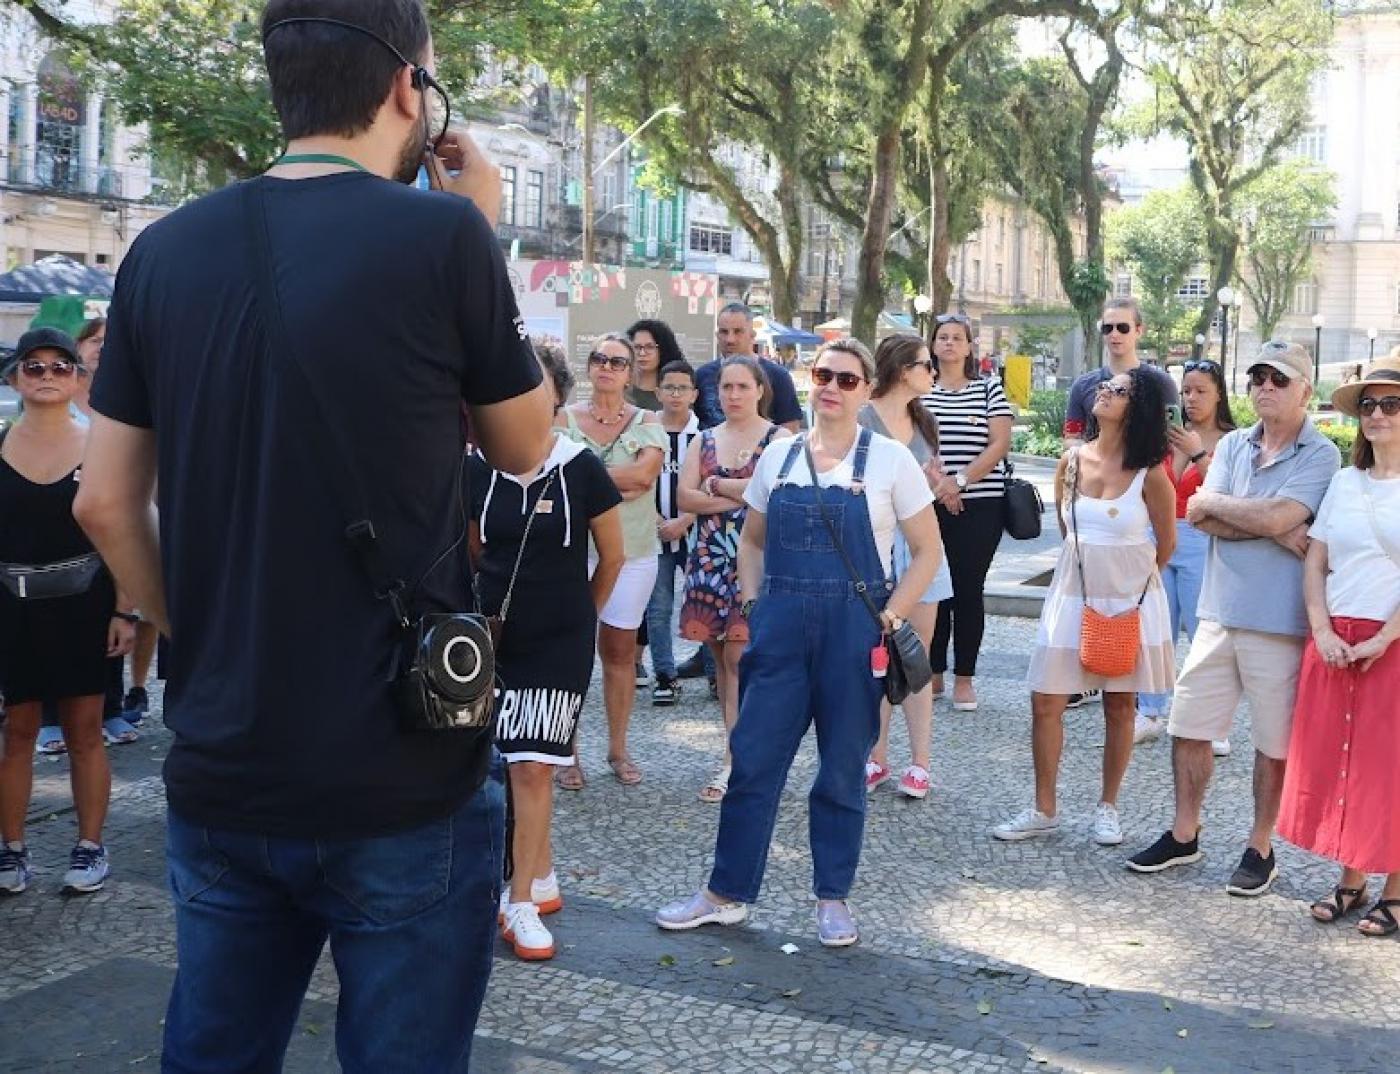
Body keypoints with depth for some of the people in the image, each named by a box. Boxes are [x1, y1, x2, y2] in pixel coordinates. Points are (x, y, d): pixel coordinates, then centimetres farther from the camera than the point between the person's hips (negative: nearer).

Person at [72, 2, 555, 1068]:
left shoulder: (165, 251, 3)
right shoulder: (440, 233, -11)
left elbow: (105, 504, 6)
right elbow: (525, 447, 4)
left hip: (220, 776, 5)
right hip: (406, 781, -4)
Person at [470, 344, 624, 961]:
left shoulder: (581, 469, -8)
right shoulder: (479, 469, 0)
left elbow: (612, 557, 3)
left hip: (559, 643, -3)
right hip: (494, 635, 3)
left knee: (533, 767, -7)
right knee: (508, 765, 10)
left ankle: (521, 903, 2)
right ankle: (543, 876, 28)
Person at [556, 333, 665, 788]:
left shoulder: (647, 422, 4)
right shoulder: (566, 418, 3)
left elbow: (646, 473, -13)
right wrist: (618, 487, -17)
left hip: (633, 551, 1)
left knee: (620, 652, 7)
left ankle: (618, 750, 19)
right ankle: (569, 753, 10)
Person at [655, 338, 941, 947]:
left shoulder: (889, 459, -2)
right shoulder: (778, 458, 7)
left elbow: (927, 551, 0)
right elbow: (752, 540, 18)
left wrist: (890, 618, -9)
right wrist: (754, 603, 5)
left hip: (854, 628, -3)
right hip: (780, 627, 3)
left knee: (842, 769, 7)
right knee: (752, 759, 5)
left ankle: (833, 899, 22)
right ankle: (726, 893, 17)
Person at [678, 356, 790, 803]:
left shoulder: (778, 439, 0)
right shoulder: (706, 439, 13)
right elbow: (685, 497, 2)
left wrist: (715, 485, -7)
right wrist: (742, 495, -11)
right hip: (710, 559, 5)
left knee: (739, 657, -10)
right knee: (721, 657, 8)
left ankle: (735, 762, -7)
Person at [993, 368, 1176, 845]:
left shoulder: (1150, 474, -10)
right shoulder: (1071, 461, 0)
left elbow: (1165, 543, 4)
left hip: (1131, 599, -3)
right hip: (1073, 595, 3)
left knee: (1120, 706, 8)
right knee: (1046, 703, 0)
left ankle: (1107, 807, 23)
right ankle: (1044, 811, 13)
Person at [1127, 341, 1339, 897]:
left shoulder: (1320, 456, -7)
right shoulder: (1232, 444, 9)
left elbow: (1275, 516, -21)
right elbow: (1200, 517, -3)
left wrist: (1214, 503, -6)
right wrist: (1274, 529, -14)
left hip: (1279, 621, -5)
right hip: (1219, 610, 5)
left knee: (1273, 741, 7)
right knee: (1189, 725, 10)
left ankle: (1260, 848, 22)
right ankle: (1184, 834, 25)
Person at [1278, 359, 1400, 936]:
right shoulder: (1345, 482, 9)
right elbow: (1315, 562, 8)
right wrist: (1322, 630, -4)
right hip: (1334, 642, 5)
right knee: (1332, 759, 7)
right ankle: (1350, 880, 21)